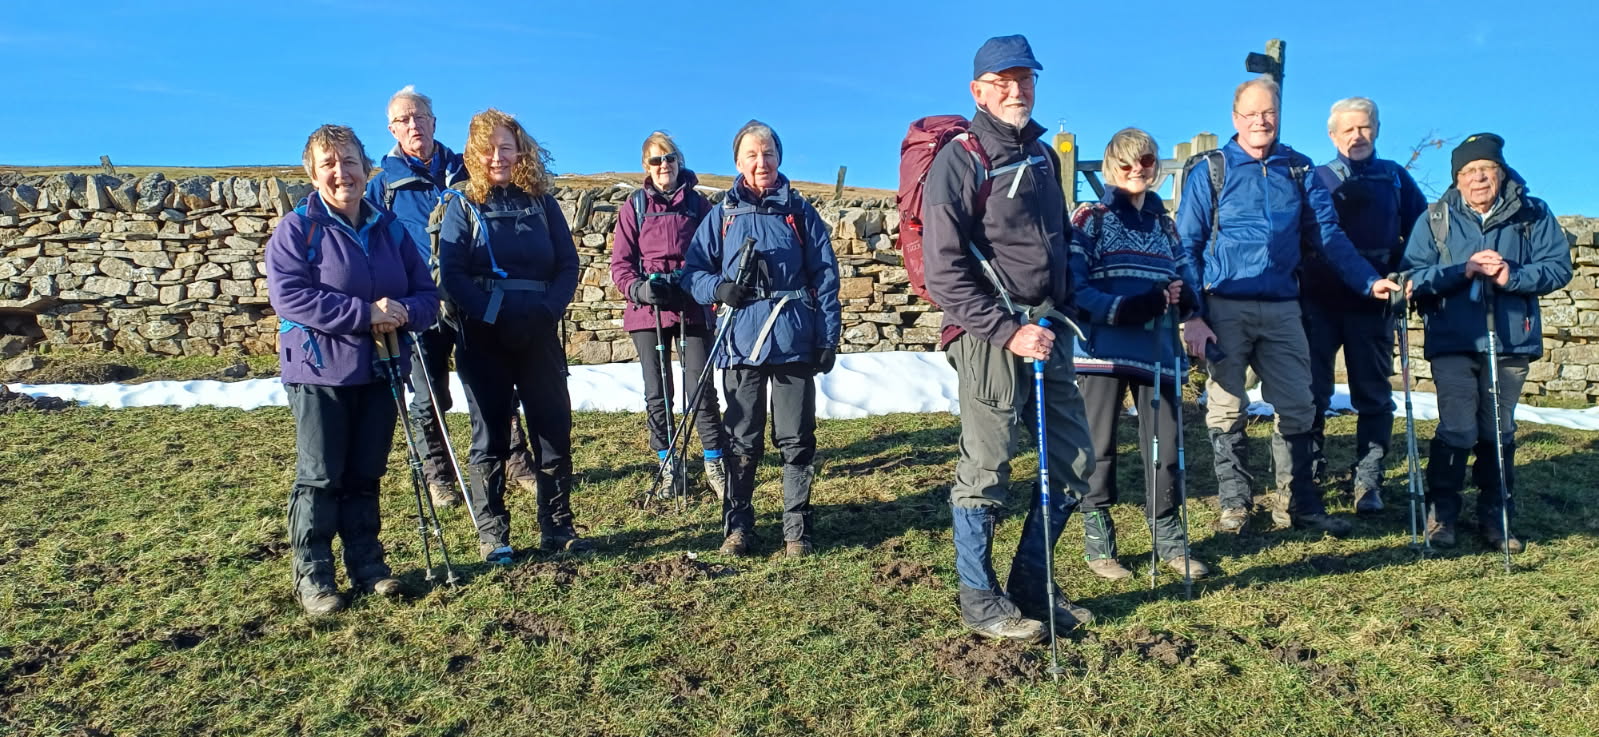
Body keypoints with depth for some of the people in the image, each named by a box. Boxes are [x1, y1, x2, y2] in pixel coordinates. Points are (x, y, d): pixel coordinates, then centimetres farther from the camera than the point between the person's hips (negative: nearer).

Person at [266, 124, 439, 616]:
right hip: (320, 371, -4)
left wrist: (405, 312, -16)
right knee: (320, 477, 2)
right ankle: (312, 574, 14)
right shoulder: (297, 229, -6)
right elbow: (288, 295, -18)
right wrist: (364, 313, -23)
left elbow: (426, 291, 8)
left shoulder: (390, 229, 9)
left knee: (366, 474, 12)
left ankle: (366, 563, 24)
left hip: (379, 371, 4)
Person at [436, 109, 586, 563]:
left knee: (555, 429, 3)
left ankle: (556, 527, 15)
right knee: (489, 436, 4)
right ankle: (492, 534, 13)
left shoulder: (542, 203, 9)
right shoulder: (462, 206, 4)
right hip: (483, 338, -2)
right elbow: (451, 273, -6)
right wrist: (492, 314, -17)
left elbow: (569, 264, 5)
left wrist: (547, 309, -11)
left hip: (538, 335, 2)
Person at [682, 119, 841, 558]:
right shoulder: (722, 214, 10)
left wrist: (829, 336, 0)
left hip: (794, 339, 0)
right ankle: (737, 526, 17)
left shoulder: (799, 211, 9)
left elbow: (825, 276, 7)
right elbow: (693, 270, 10)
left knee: (796, 439, 4)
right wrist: (718, 288, -12)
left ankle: (797, 529, 15)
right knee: (741, 439, 6)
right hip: (740, 340, 1)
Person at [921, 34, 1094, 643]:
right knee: (985, 473, 0)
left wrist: (1065, 314, 16)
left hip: (1047, 333, 8)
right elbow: (943, 271, -15)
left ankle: (1031, 589, 26)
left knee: (1073, 464, 12)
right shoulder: (960, 159, -8)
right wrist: (1008, 332, -18)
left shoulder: (1041, 155, 16)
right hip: (991, 336, -8)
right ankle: (981, 602, 16)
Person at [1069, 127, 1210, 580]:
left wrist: (1183, 297, -8)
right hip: (1103, 349, -4)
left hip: (1157, 349, 5)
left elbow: (1186, 276, 16)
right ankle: (1098, 540, 16)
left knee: (1166, 445, 6)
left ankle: (1169, 536, 23)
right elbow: (1075, 288, -11)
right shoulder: (1090, 220, -1)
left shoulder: (1163, 223, 17)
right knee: (1100, 446, 3)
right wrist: (1130, 308, -23)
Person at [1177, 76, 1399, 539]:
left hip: (1282, 308, 3)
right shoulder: (1209, 172, 1)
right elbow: (1186, 247, -2)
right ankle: (1233, 505, 15)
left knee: (1296, 409, 6)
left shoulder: (1300, 171, 11)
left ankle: (1298, 503, 18)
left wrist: (1370, 281, -3)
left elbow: (1329, 236, 10)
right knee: (1227, 410, 3)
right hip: (1225, 308, -3)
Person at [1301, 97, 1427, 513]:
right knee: (1312, 392, -2)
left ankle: (1368, 483, 10)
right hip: (1320, 302, -1)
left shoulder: (1395, 177, 13)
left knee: (1373, 397, 3)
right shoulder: (1317, 178, 8)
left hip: (1373, 304, 1)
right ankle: (1307, 473, 10)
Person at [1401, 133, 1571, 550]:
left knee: (1498, 434, 10)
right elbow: (1414, 277, -4)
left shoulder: (1533, 215, 6)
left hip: (1511, 342, 2)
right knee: (1457, 431, -8)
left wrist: (1512, 277, -18)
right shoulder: (1435, 220, 4)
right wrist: (1463, 271, -18)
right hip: (1453, 343, -2)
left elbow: (1558, 267, -1)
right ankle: (1440, 514, 6)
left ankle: (1495, 517, 21)